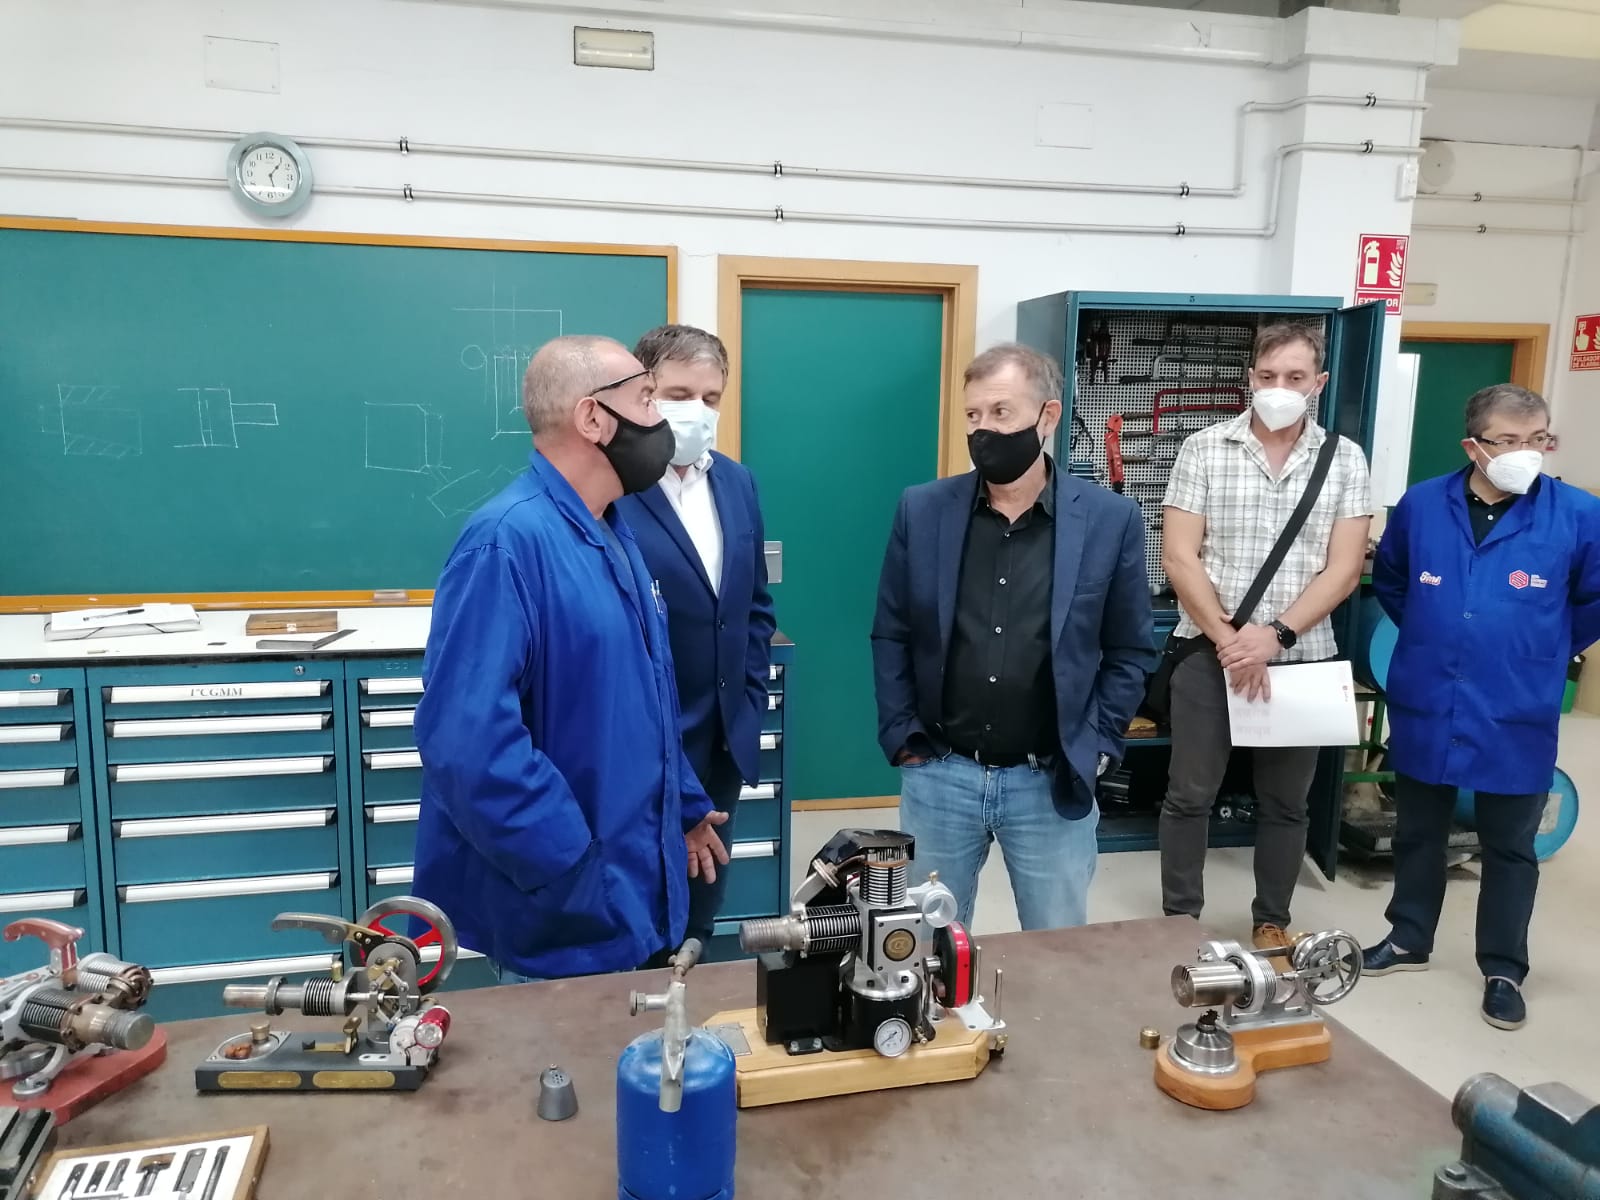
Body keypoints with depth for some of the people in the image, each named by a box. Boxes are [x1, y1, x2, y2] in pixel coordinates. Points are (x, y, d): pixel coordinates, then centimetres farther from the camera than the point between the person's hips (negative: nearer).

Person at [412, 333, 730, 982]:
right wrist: (576, 869, -26)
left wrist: (686, 808, 18)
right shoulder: (507, 541, -23)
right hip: (562, 911, -9)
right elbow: (467, 739, -31)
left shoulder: (610, 532, 7)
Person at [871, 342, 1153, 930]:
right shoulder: (921, 510, -2)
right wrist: (901, 738, -1)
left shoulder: (1110, 520, -5)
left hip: (1053, 783, 0)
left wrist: (1094, 749, -3)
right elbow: (891, 635, 4)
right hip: (938, 775, 1)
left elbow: (1129, 652, 3)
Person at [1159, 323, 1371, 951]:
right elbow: (1179, 558, -7)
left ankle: (1272, 921, 30)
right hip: (1210, 651, -1)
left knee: (1286, 801, 13)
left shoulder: (1345, 460, 2)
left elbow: (1343, 569, -3)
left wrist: (1275, 636, -16)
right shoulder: (1204, 449, -3)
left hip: (1303, 654, 2)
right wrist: (1229, 639, -15)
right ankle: (1179, 919, 23)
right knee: (1189, 795, 6)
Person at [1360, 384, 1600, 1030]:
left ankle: (1504, 970, 28)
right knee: (1417, 835, 17)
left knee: (1509, 849, 12)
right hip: (1424, 711, 2)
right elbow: (1389, 580, 14)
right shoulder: (1421, 505, -5)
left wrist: (1545, 652, 7)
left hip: (1516, 721, -2)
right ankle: (1408, 938, 35)